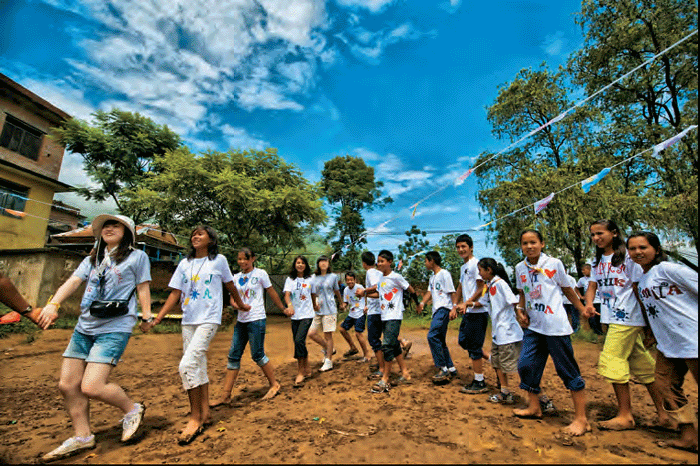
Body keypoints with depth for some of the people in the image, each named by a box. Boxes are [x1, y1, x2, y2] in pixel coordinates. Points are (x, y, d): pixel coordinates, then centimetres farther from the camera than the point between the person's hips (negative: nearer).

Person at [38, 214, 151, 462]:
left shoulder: (137, 256, 0)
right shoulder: (92, 260, 18)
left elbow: (143, 288, -1)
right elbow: (72, 282, 5)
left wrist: (146, 315, -4)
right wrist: (53, 304, -10)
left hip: (115, 328, -7)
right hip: (84, 327, 7)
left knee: (91, 387, -14)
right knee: (68, 384, 8)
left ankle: (132, 410, 12)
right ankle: (82, 437, 26)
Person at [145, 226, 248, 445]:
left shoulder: (219, 260, -2)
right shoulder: (184, 264, 9)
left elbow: (229, 285, 10)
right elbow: (175, 294, 7)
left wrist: (240, 304, 20)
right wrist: (158, 317, -2)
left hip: (209, 319, -5)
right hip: (188, 321, 5)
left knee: (187, 365, -16)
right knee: (198, 366, 13)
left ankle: (196, 417, 1)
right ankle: (204, 414, 27)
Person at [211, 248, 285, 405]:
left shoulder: (260, 274, -4)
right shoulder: (236, 277, 10)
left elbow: (272, 293, 3)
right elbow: (232, 298, 8)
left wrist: (283, 309, 9)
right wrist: (237, 305, -15)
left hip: (257, 320, -5)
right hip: (241, 320, 6)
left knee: (257, 354, -3)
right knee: (233, 355, 6)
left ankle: (274, 385, 17)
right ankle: (225, 396, 14)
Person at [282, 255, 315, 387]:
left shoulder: (310, 279, 4)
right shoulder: (290, 279, 2)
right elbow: (287, 294, -12)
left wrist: (315, 305, 14)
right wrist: (290, 305, -29)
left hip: (307, 314, -2)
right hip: (295, 316, 2)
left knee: (299, 340, -16)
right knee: (298, 343, 8)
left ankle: (301, 373, -5)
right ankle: (306, 369, 27)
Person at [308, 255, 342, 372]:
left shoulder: (333, 276, 2)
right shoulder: (314, 278, 8)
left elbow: (337, 291, 16)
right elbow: (312, 293, 6)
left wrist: (342, 302, 26)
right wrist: (315, 304, -10)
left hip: (329, 310, -4)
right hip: (318, 311, 4)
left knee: (328, 335, -1)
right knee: (311, 333, 0)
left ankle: (328, 361, 11)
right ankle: (328, 349, 22)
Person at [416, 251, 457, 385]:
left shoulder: (444, 274, -7)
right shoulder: (432, 277, 20)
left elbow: (451, 292, -10)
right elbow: (430, 292, 15)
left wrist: (454, 309, -15)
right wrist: (422, 303, -1)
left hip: (444, 308, -10)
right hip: (436, 310, 10)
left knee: (432, 336, -19)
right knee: (440, 339, 11)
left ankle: (443, 369, -11)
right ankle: (451, 368, 22)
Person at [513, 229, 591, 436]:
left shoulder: (554, 264, -5)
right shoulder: (520, 268, 5)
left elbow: (567, 289, 6)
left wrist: (583, 310, 7)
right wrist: (520, 309, 2)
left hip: (555, 326, -4)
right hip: (533, 326, 5)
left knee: (568, 369, 2)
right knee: (526, 364, 5)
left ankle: (581, 419, 17)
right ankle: (534, 407, 24)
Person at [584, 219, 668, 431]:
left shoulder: (627, 257, -8)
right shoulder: (598, 261, 12)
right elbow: (592, 286, 10)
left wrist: (649, 319, -6)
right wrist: (589, 303, -9)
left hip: (627, 318, -7)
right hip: (612, 318, 7)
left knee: (613, 362, -7)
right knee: (642, 364, 14)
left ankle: (625, 416, 6)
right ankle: (663, 412, 27)